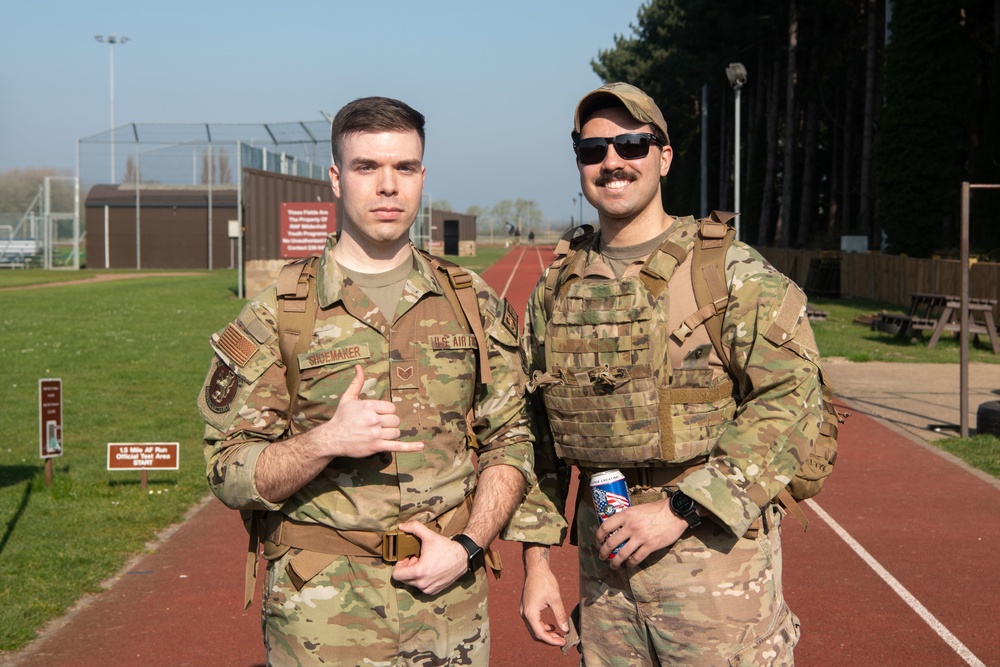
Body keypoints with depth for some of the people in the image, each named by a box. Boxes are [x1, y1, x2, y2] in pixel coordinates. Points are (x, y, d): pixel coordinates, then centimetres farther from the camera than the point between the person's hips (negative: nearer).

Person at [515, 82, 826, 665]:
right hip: (605, 553, 4)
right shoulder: (556, 290, 9)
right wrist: (537, 563, 10)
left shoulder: (732, 271, -6)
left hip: (713, 549, -4)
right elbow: (537, 436, 14)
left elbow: (792, 404, -13)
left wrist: (680, 509, -17)